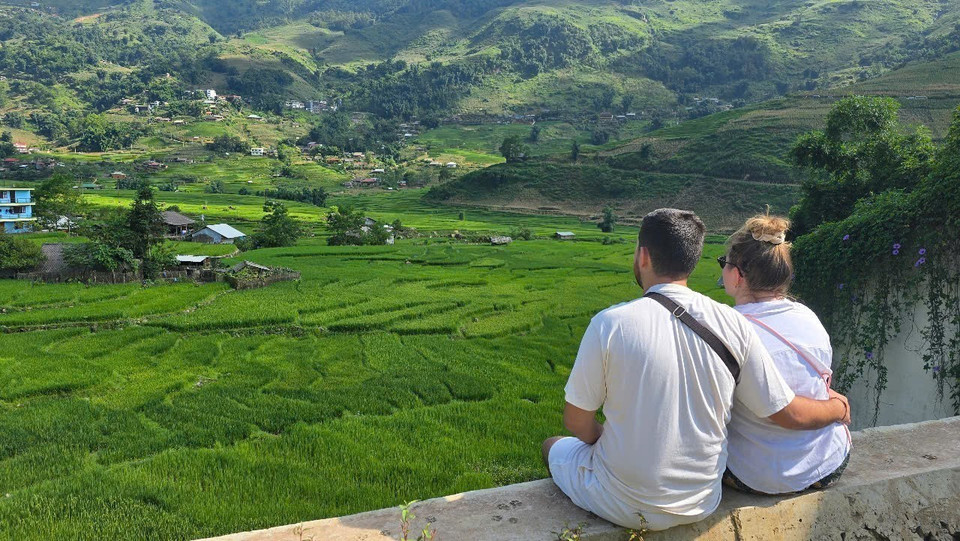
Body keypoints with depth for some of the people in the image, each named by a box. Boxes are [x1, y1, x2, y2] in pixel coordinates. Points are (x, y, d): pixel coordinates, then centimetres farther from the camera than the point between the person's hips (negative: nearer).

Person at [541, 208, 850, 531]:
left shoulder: (609, 324, -21)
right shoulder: (734, 326, -12)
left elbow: (577, 422, -12)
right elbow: (790, 414, -5)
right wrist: (837, 407, 16)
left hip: (623, 506, -4)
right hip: (702, 504, 4)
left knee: (555, 446, 26)